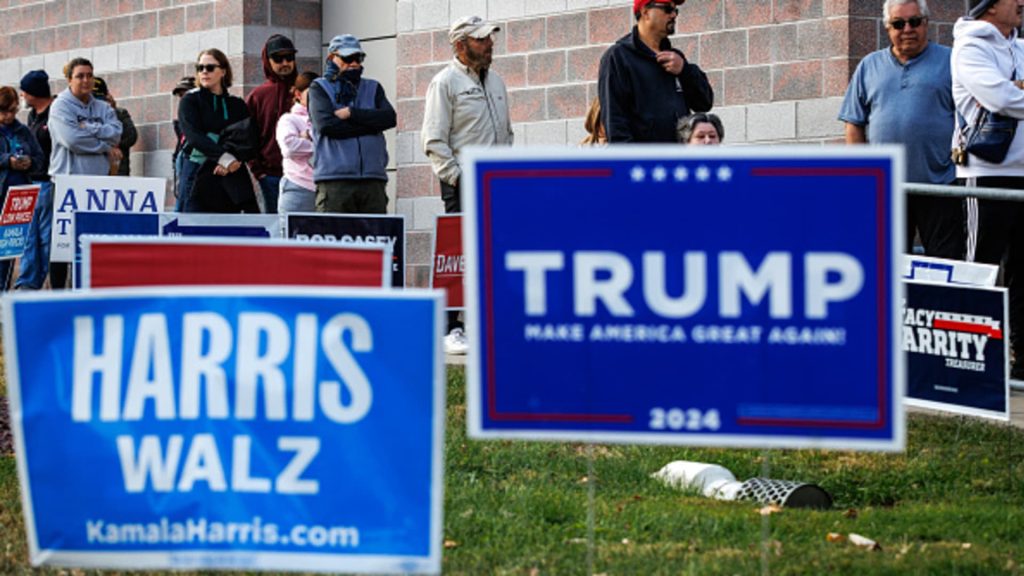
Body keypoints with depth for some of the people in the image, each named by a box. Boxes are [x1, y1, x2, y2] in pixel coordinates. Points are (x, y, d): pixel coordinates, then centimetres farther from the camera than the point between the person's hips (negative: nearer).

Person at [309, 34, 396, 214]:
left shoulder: (373, 88, 21)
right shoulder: (319, 88, 10)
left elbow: (390, 118, 3)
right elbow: (326, 125, -8)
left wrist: (351, 113, -5)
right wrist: (371, 125, -3)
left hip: (373, 179, 3)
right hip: (334, 180, -3)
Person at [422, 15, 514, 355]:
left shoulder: (495, 81, 18)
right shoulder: (446, 82, -5)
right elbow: (434, 140, -10)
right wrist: (457, 177, -15)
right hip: (463, 183, -7)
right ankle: (451, 329, -6)